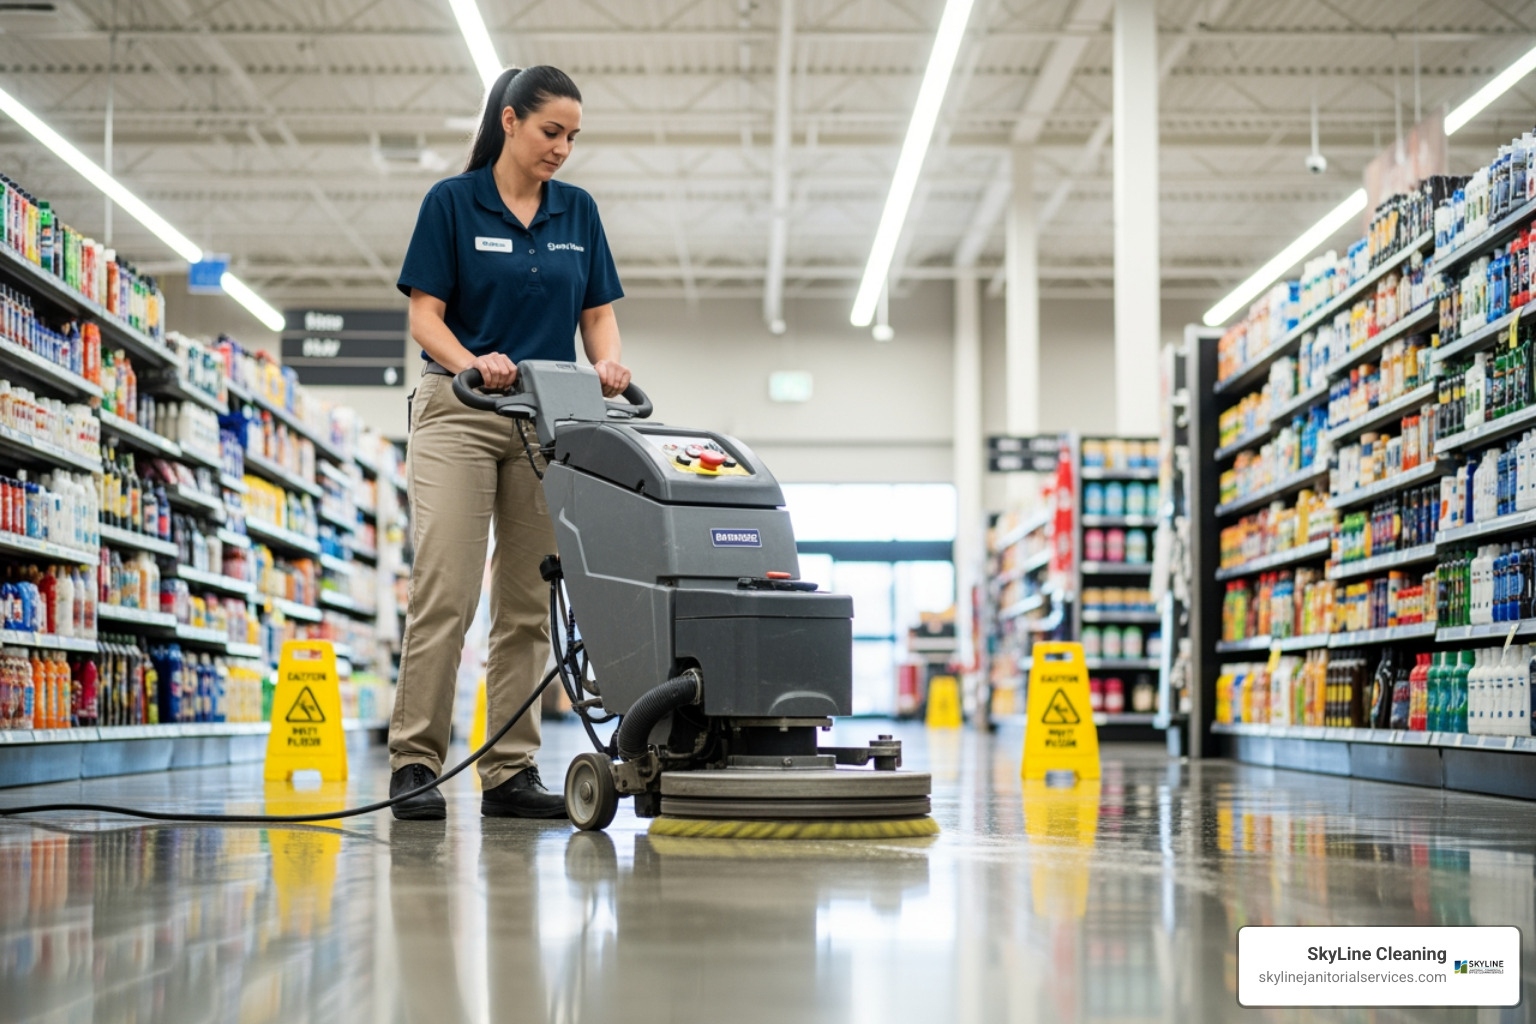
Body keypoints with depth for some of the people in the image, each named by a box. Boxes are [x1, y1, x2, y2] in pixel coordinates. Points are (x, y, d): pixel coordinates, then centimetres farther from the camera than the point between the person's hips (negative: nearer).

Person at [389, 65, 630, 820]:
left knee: (528, 602, 2)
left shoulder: (578, 212, 10)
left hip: (546, 422, 5)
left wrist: (607, 363, -12)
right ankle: (414, 764, -7)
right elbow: (425, 314, -6)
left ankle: (509, 772, 6)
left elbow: (598, 313, 9)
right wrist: (470, 361, -24)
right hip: (458, 415, -4)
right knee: (445, 591, -13)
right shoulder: (451, 202, -3)